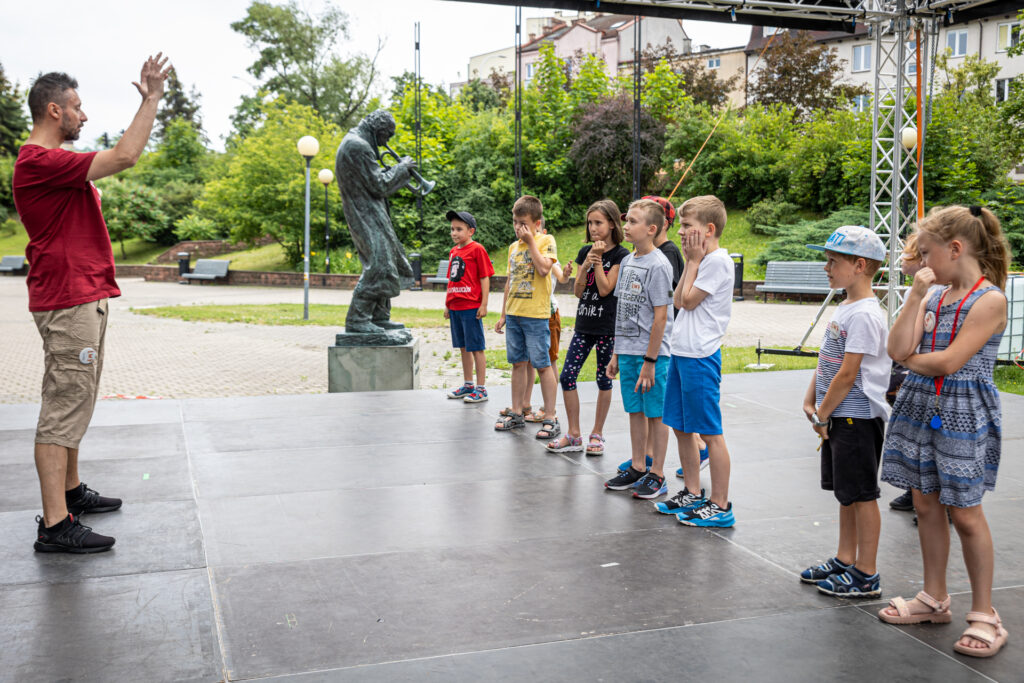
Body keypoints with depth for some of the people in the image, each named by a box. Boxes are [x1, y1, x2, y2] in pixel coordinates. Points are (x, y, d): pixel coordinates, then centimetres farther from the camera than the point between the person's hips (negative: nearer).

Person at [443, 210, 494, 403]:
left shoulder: (477, 249, -7)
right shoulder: (453, 251, 14)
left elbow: (485, 278, -10)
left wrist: (483, 304, -14)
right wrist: (447, 304, 19)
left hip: (471, 307, -8)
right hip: (455, 307, 8)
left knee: (476, 348, -2)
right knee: (463, 347, 15)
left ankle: (481, 389, 3)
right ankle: (468, 385, 25)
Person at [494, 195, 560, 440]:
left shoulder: (546, 241, -3)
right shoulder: (514, 246, 14)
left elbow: (543, 268, -21)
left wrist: (531, 241, -13)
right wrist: (503, 314, 18)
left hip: (536, 314, -6)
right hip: (514, 314, 6)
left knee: (542, 365, -4)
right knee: (518, 363, 12)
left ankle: (550, 418, 1)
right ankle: (517, 413, 20)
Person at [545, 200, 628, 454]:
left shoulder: (621, 255, -7)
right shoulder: (585, 251, 9)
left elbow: (605, 289, -14)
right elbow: (578, 291, 4)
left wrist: (599, 259, -14)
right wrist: (586, 265, -10)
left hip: (608, 327, -5)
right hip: (584, 324, 5)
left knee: (604, 380, 5)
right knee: (567, 376, -1)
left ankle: (597, 434, 18)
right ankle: (573, 435, 10)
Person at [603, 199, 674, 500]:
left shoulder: (658, 265, -13)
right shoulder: (626, 262, 11)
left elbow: (660, 316, -16)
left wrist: (650, 361, -18)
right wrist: (617, 353, 14)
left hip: (652, 353, -7)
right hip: (628, 351, 7)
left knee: (655, 413, 2)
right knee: (635, 411, 14)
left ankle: (657, 475, 11)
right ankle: (637, 467, 26)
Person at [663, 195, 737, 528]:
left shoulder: (718, 260, -13)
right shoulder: (703, 259, 15)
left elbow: (688, 301, -14)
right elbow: (678, 300, 11)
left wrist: (693, 260, -5)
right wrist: (690, 262, 7)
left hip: (701, 356, -10)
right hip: (682, 352, 10)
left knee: (710, 432, -3)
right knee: (681, 427, 16)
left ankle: (720, 506, 5)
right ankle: (692, 494, 28)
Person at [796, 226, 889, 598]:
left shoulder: (864, 315, -19)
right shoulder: (845, 308, 11)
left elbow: (847, 374, -21)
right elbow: (826, 361, 15)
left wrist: (821, 415, -13)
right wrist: (810, 403, 5)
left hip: (858, 418, -10)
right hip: (838, 417, 10)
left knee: (862, 495, 0)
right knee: (846, 493, 18)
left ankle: (866, 576, 10)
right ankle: (845, 560, 30)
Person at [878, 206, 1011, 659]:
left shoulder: (989, 299, -13)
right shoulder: (933, 294, 8)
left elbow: (949, 362, -20)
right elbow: (898, 349, -3)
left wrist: (912, 360, -2)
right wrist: (916, 295, -7)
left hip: (963, 413, -7)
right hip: (920, 407, 7)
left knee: (965, 513, 0)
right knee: (926, 504, 12)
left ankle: (984, 614, 14)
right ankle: (934, 599, 26)